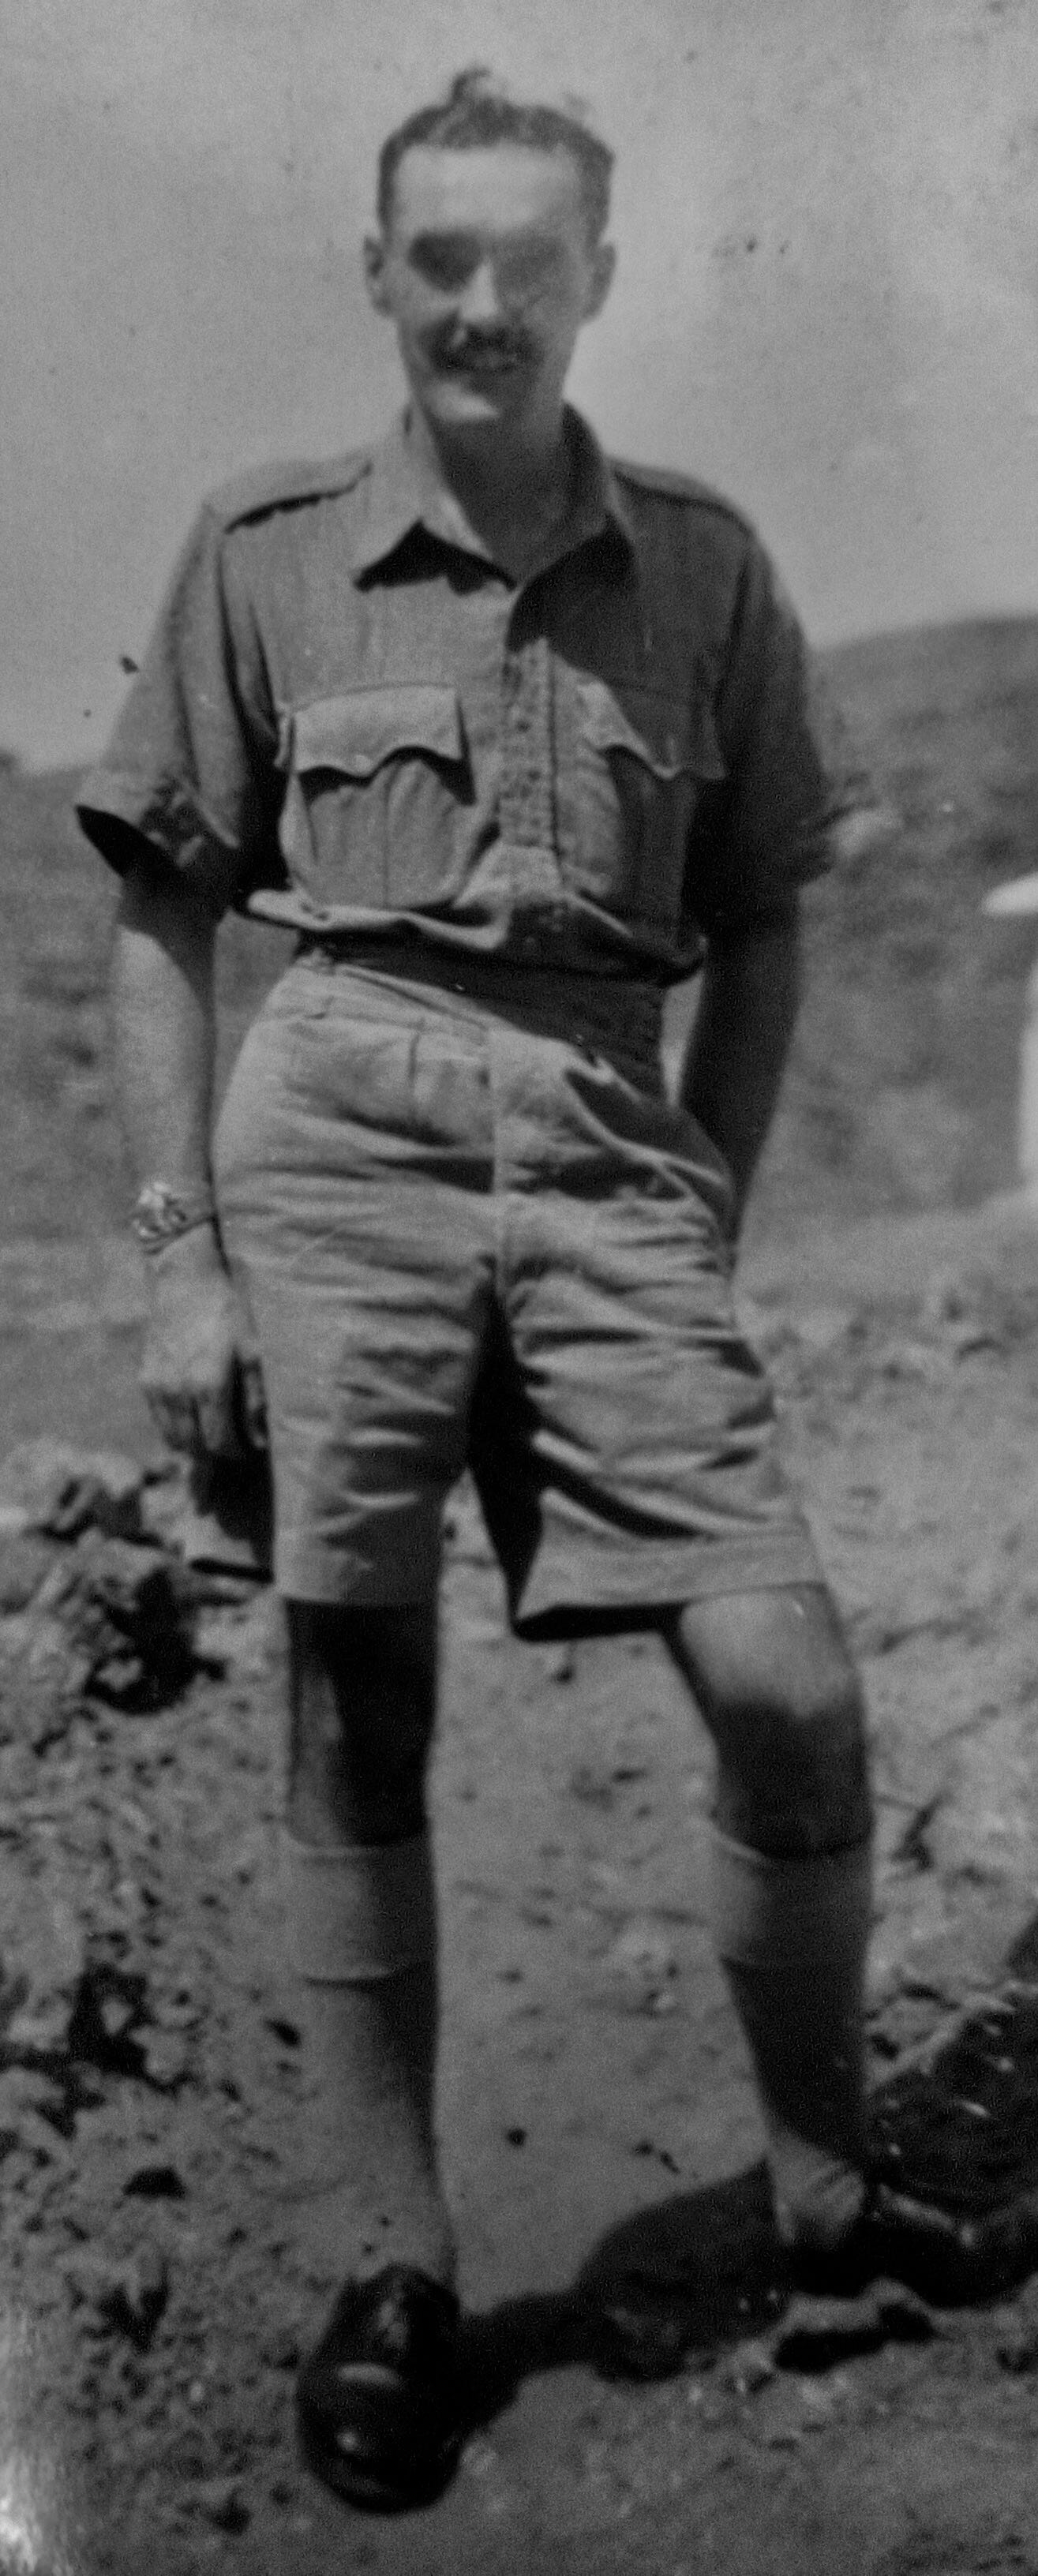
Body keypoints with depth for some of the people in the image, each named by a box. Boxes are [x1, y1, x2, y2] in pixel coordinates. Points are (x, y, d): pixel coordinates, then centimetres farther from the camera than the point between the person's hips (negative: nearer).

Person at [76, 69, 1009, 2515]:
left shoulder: (702, 564, 11)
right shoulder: (266, 550, 8)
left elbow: (764, 932, 16)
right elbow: (163, 921, 9)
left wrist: (709, 1232, 8)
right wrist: (180, 1257, 2)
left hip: (605, 1151, 1)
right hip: (339, 1135, -1)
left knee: (789, 1685, -8)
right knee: (355, 1733, 1)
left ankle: (828, 2185, 19)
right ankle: (388, 2280, 18)